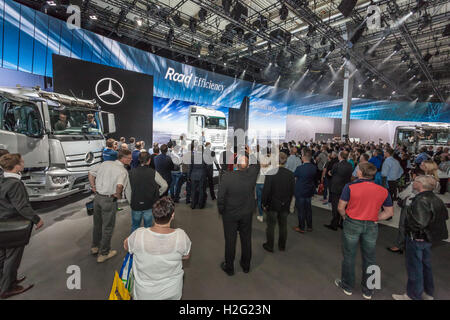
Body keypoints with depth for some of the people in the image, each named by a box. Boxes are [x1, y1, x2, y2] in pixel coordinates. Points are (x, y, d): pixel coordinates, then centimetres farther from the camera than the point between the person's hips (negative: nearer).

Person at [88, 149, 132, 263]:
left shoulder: (105, 163, 4)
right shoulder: (123, 171, -16)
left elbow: (91, 173, 10)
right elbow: (120, 185, -32)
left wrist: (93, 187, 12)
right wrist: (118, 195, -14)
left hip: (97, 197, 7)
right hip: (109, 200, -7)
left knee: (97, 224, 24)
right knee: (107, 227, 10)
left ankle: (95, 247, 43)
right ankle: (103, 253, 24)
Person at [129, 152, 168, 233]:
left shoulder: (132, 172, -8)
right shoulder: (153, 173, -14)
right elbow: (164, 185, -11)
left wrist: (130, 200, 11)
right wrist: (158, 194, 5)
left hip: (135, 205, 2)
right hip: (149, 205, -2)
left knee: (134, 226, 21)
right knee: (148, 226, 16)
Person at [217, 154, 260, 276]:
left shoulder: (226, 177, -23)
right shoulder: (252, 173, -17)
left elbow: (220, 197, -17)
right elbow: (257, 163, 6)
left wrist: (221, 211, -1)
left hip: (230, 215, -2)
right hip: (247, 214, 3)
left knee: (230, 241, 13)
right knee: (246, 239, 19)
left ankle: (229, 268, 32)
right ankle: (246, 266, 39)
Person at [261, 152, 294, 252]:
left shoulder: (270, 173, -20)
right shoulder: (290, 174, -8)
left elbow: (266, 190, -16)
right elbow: (292, 190, 1)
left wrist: (264, 203, -4)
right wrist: (288, 201, 14)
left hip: (272, 204, -3)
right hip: (285, 205, 3)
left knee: (271, 226, 13)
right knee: (283, 226, 18)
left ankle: (269, 246, 27)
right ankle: (282, 246, 34)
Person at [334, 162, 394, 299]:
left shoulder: (350, 187, -15)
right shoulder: (383, 191, -2)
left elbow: (341, 207, -13)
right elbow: (389, 212, 4)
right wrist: (375, 219, 8)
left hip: (352, 224, -3)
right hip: (371, 226, 3)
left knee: (349, 256, 13)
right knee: (369, 258, 17)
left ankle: (347, 286, 30)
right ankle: (368, 291, 33)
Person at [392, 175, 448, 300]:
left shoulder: (421, 200, -27)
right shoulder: (435, 199, 3)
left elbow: (419, 223, -33)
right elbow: (445, 216, 16)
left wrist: (409, 214, -17)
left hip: (417, 239, -9)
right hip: (428, 237, 9)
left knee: (414, 268, 6)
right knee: (425, 265, 23)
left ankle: (413, 296, 21)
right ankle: (428, 293, 39)